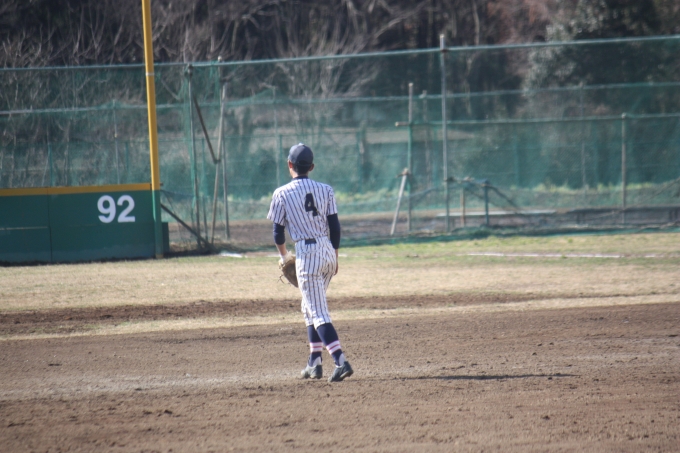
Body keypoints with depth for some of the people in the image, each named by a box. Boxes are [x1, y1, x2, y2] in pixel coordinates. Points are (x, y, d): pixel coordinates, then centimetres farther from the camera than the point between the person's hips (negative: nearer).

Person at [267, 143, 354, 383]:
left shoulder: (282, 194, -4)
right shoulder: (325, 190, 6)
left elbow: (278, 232, -1)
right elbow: (335, 227, 5)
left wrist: (284, 256, 17)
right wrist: (334, 258, 15)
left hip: (306, 253, -5)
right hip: (328, 250, 5)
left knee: (317, 313, -7)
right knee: (311, 307, 21)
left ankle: (341, 361, -21)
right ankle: (314, 363, 21)